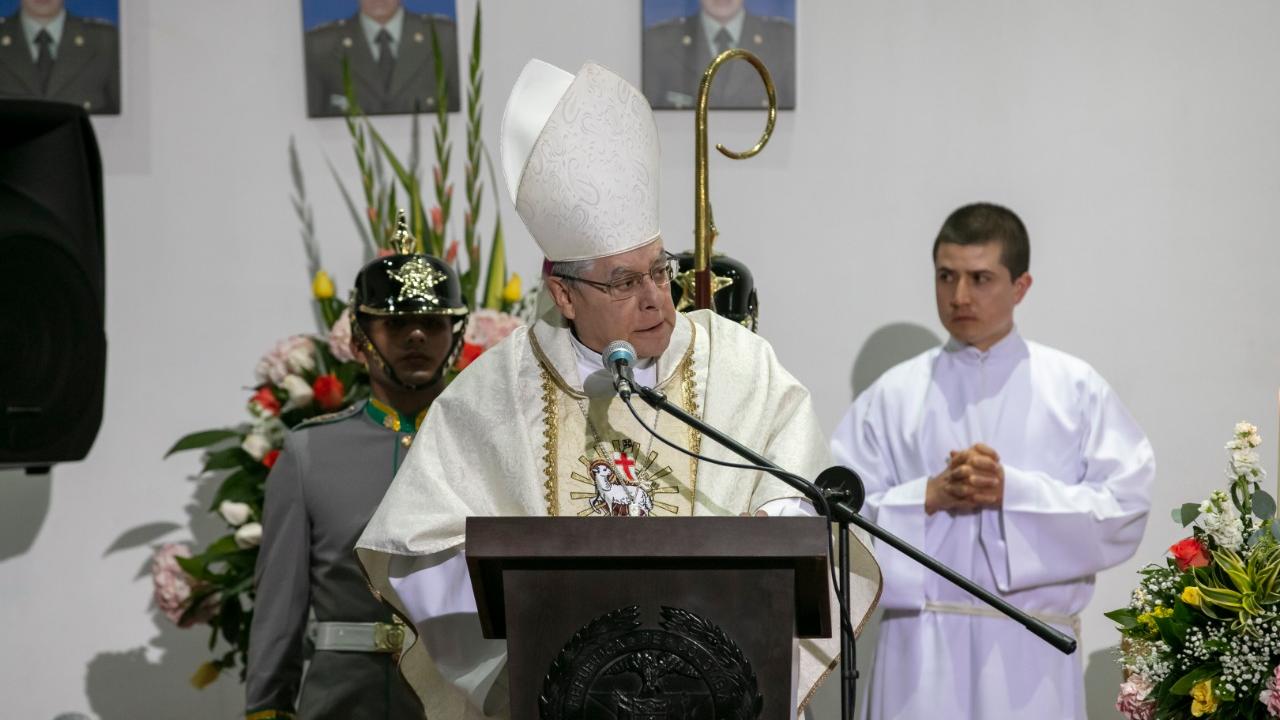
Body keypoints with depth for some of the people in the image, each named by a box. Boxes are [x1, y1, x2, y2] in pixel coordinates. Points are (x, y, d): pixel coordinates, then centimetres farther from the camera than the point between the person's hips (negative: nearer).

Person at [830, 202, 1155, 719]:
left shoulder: (1076, 389, 6)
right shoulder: (893, 394, 8)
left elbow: (1125, 507, -2)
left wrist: (1012, 491, -12)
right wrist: (929, 496, -12)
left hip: (1029, 645, 0)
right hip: (921, 643, 1)